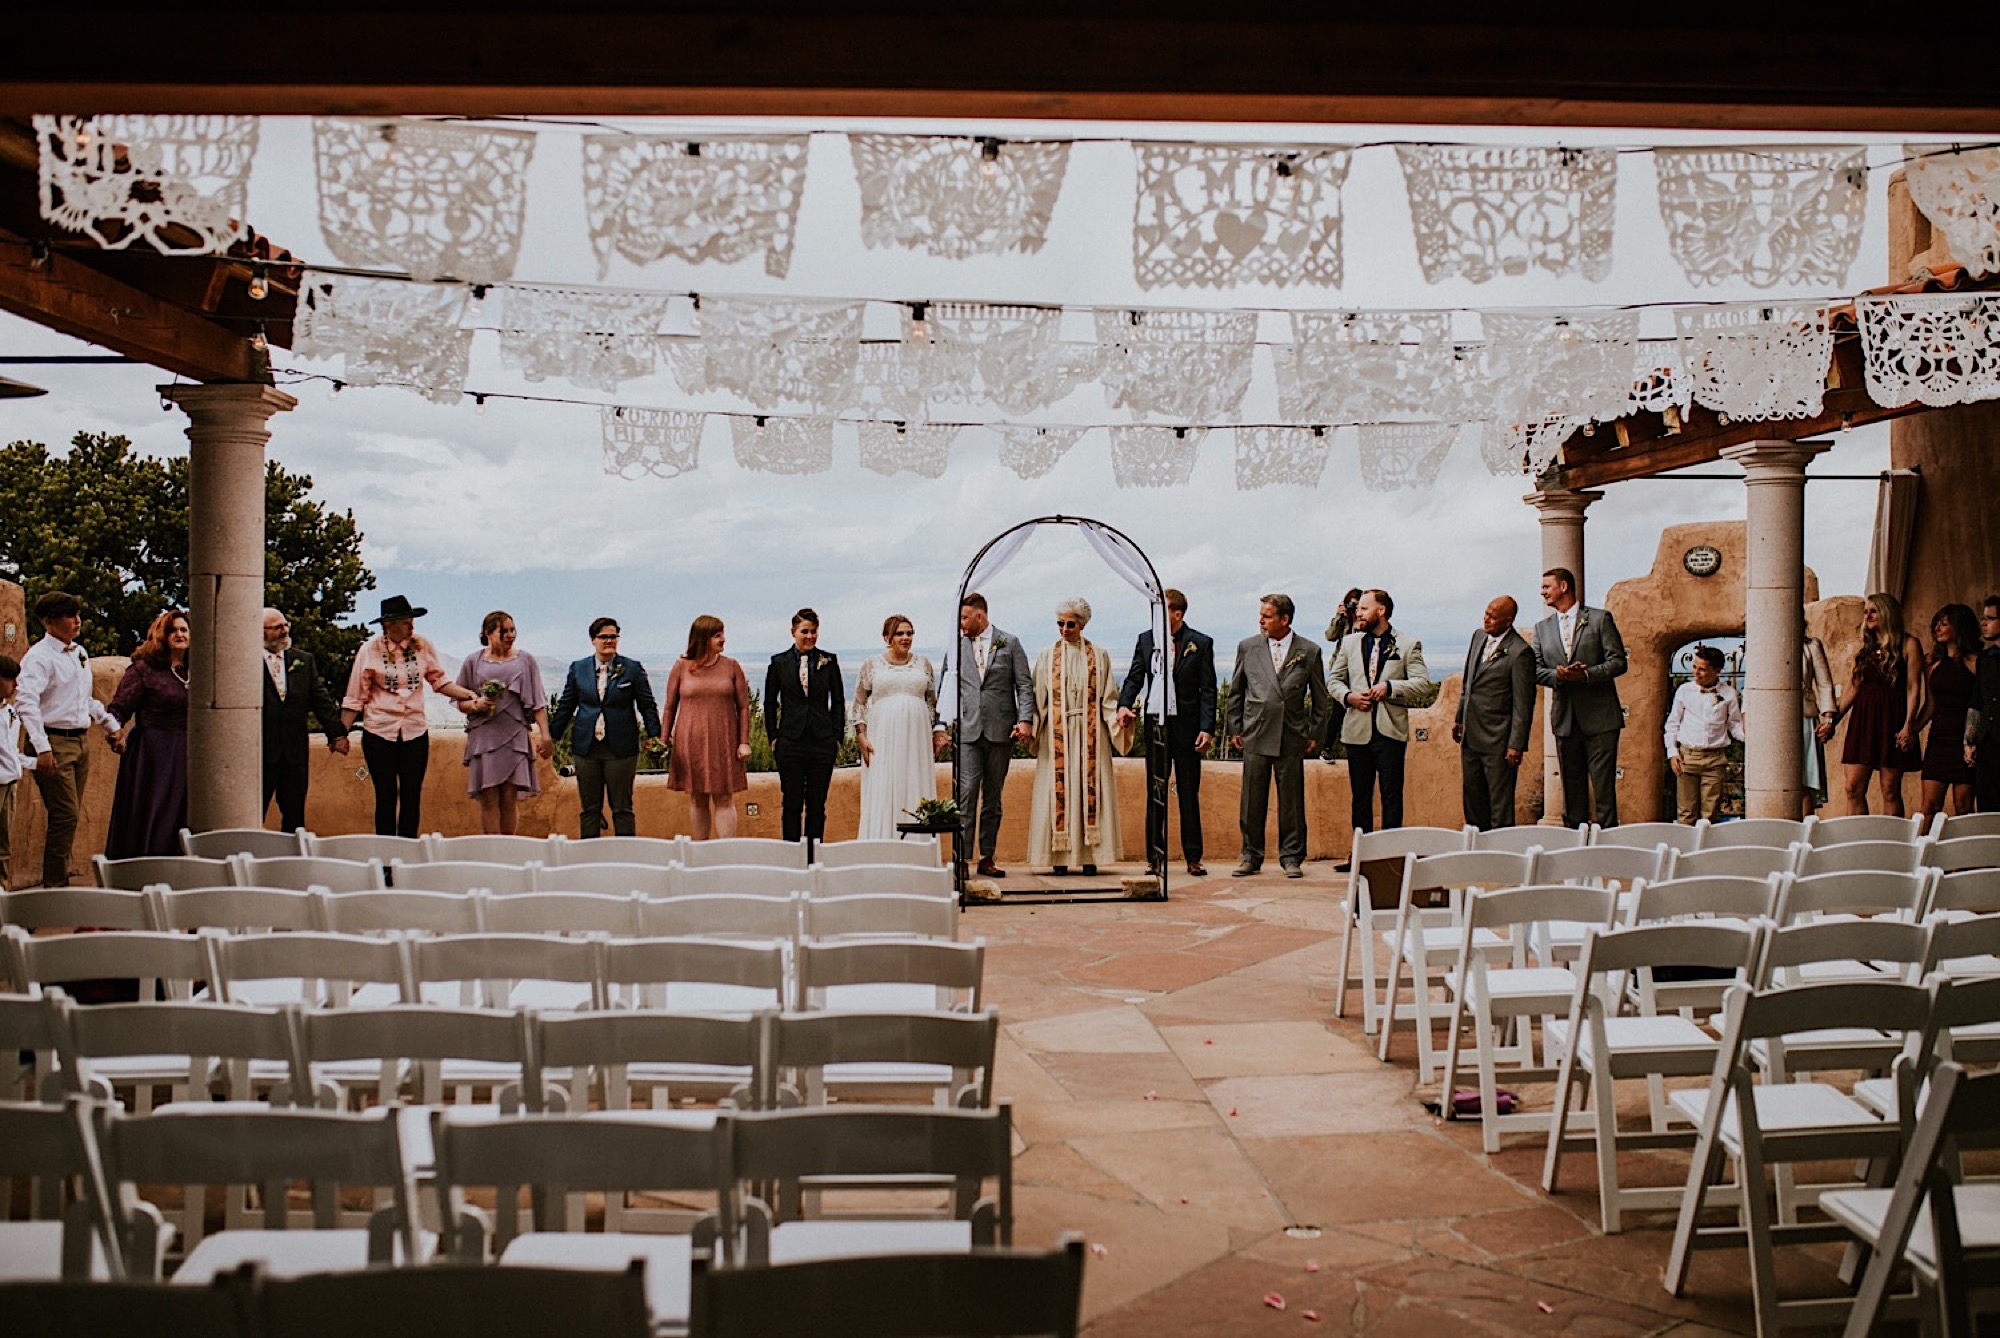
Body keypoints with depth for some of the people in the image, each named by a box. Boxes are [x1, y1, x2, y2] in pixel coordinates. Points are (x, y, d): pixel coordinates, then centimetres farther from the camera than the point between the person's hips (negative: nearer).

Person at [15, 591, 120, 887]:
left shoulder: (80, 653, 15)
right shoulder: (39, 657, -10)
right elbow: (26, 701, -21)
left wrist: (111, 726, 25)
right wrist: (42, 748, -28)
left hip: (80, 741, 8)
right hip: (54, 742, -8)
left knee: (70, 816, 9)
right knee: (65, 815, -11)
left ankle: (58, 880, 15)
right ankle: (54, 884, -3)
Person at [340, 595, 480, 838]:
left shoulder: (423, 647, 1)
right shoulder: (371, 649, -5)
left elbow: (440, 681, 8)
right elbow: (355, 698, 0)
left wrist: (470, 695, -8)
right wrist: (342, 734, 1)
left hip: (415, 731, 2)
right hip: (380, 732, -2)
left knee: (412, 796, 4)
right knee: (386, 796, 2)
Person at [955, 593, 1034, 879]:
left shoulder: (1009, 643, 6)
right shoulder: (957, 646, 9)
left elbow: (1025, 684, 3)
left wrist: (1025, 719, -9)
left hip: (1000, 730, 0)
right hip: (967, 730, 0)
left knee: (993, 797, 6)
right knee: (967, 793, -11)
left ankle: (987, 858, 13)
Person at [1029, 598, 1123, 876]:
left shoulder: (1099, 656, 8)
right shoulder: (1046, 657, 9)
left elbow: (1108, 697, 7)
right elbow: (1037, 698, 7)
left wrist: (1116, 717, -12)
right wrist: (1029, 727, -6)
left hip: (1090, 732, 0)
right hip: (1057, 733, 0)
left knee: (1090, 785, -4)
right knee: (1058, 787, -3)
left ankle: (1090, 856, -2)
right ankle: (1060, 856, -1)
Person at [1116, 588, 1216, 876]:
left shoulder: (1201, 643, -2)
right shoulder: (1145, 639, 6)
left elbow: (1208, 689, -3)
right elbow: (1134, 678, 6)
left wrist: (1207, 728, -10)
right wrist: (1124, 705, -13)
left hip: (1187, 725, -2)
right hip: (1155, 724, 2)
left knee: (1189, 793, 4)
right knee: (1155, 793, 6)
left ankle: (1193, 857, 12)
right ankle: (1154, 857, 12)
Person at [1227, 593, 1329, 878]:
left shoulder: (1309, 651, 3)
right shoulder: (1247, 647, 7)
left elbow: (1319, 697, 8)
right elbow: (1235, 691, 12)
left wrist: (1315, 734, 4)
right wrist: (1235, 729, 7)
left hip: (1292, 737, -1)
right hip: (1255, 735, 1)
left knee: (1291, 801, 3)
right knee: (1252, 800, 3)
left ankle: (1292, 858, 13)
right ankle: (1251, 856, 14)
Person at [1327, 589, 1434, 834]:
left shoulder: (1409, 645, 1)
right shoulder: (1350, 642, 12)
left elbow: (1423, 684, -5)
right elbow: (1333, 680, 16)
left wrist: (1389, 687, -16)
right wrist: (1348, 696, -4)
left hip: (1391, 731, -3)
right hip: (1358, 730, 3)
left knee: (1392, 796, 0)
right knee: (1361, 796, 9)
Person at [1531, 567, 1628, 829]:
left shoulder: (1600, 618, 2)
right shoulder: (1542, 628, 14)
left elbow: (1618, 661, -4)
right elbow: (1536, 670, 8)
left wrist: (1587, 675, -19)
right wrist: (1558, 675, -13)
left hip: (1599, 717, -4)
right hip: (1564, 717, 4)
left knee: (1604, 783, -6)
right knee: (1571, 785, 8)